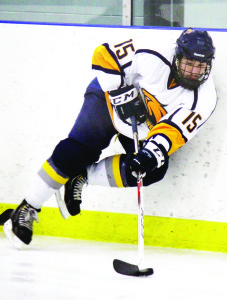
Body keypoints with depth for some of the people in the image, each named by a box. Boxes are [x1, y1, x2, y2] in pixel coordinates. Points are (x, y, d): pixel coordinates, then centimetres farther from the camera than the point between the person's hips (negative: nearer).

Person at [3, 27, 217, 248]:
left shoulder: (204, 97, -23)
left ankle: (82, 176, -2)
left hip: (144, 131, 3)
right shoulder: (154, 58, -31)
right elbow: (104, 56, -24)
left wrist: (151, 154, -47)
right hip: (109, 98, -3)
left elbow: (173, 130, -31)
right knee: (74, 152, -15)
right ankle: (28, 209, -1)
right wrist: (121, 92, -30)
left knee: (154, 170, -19)